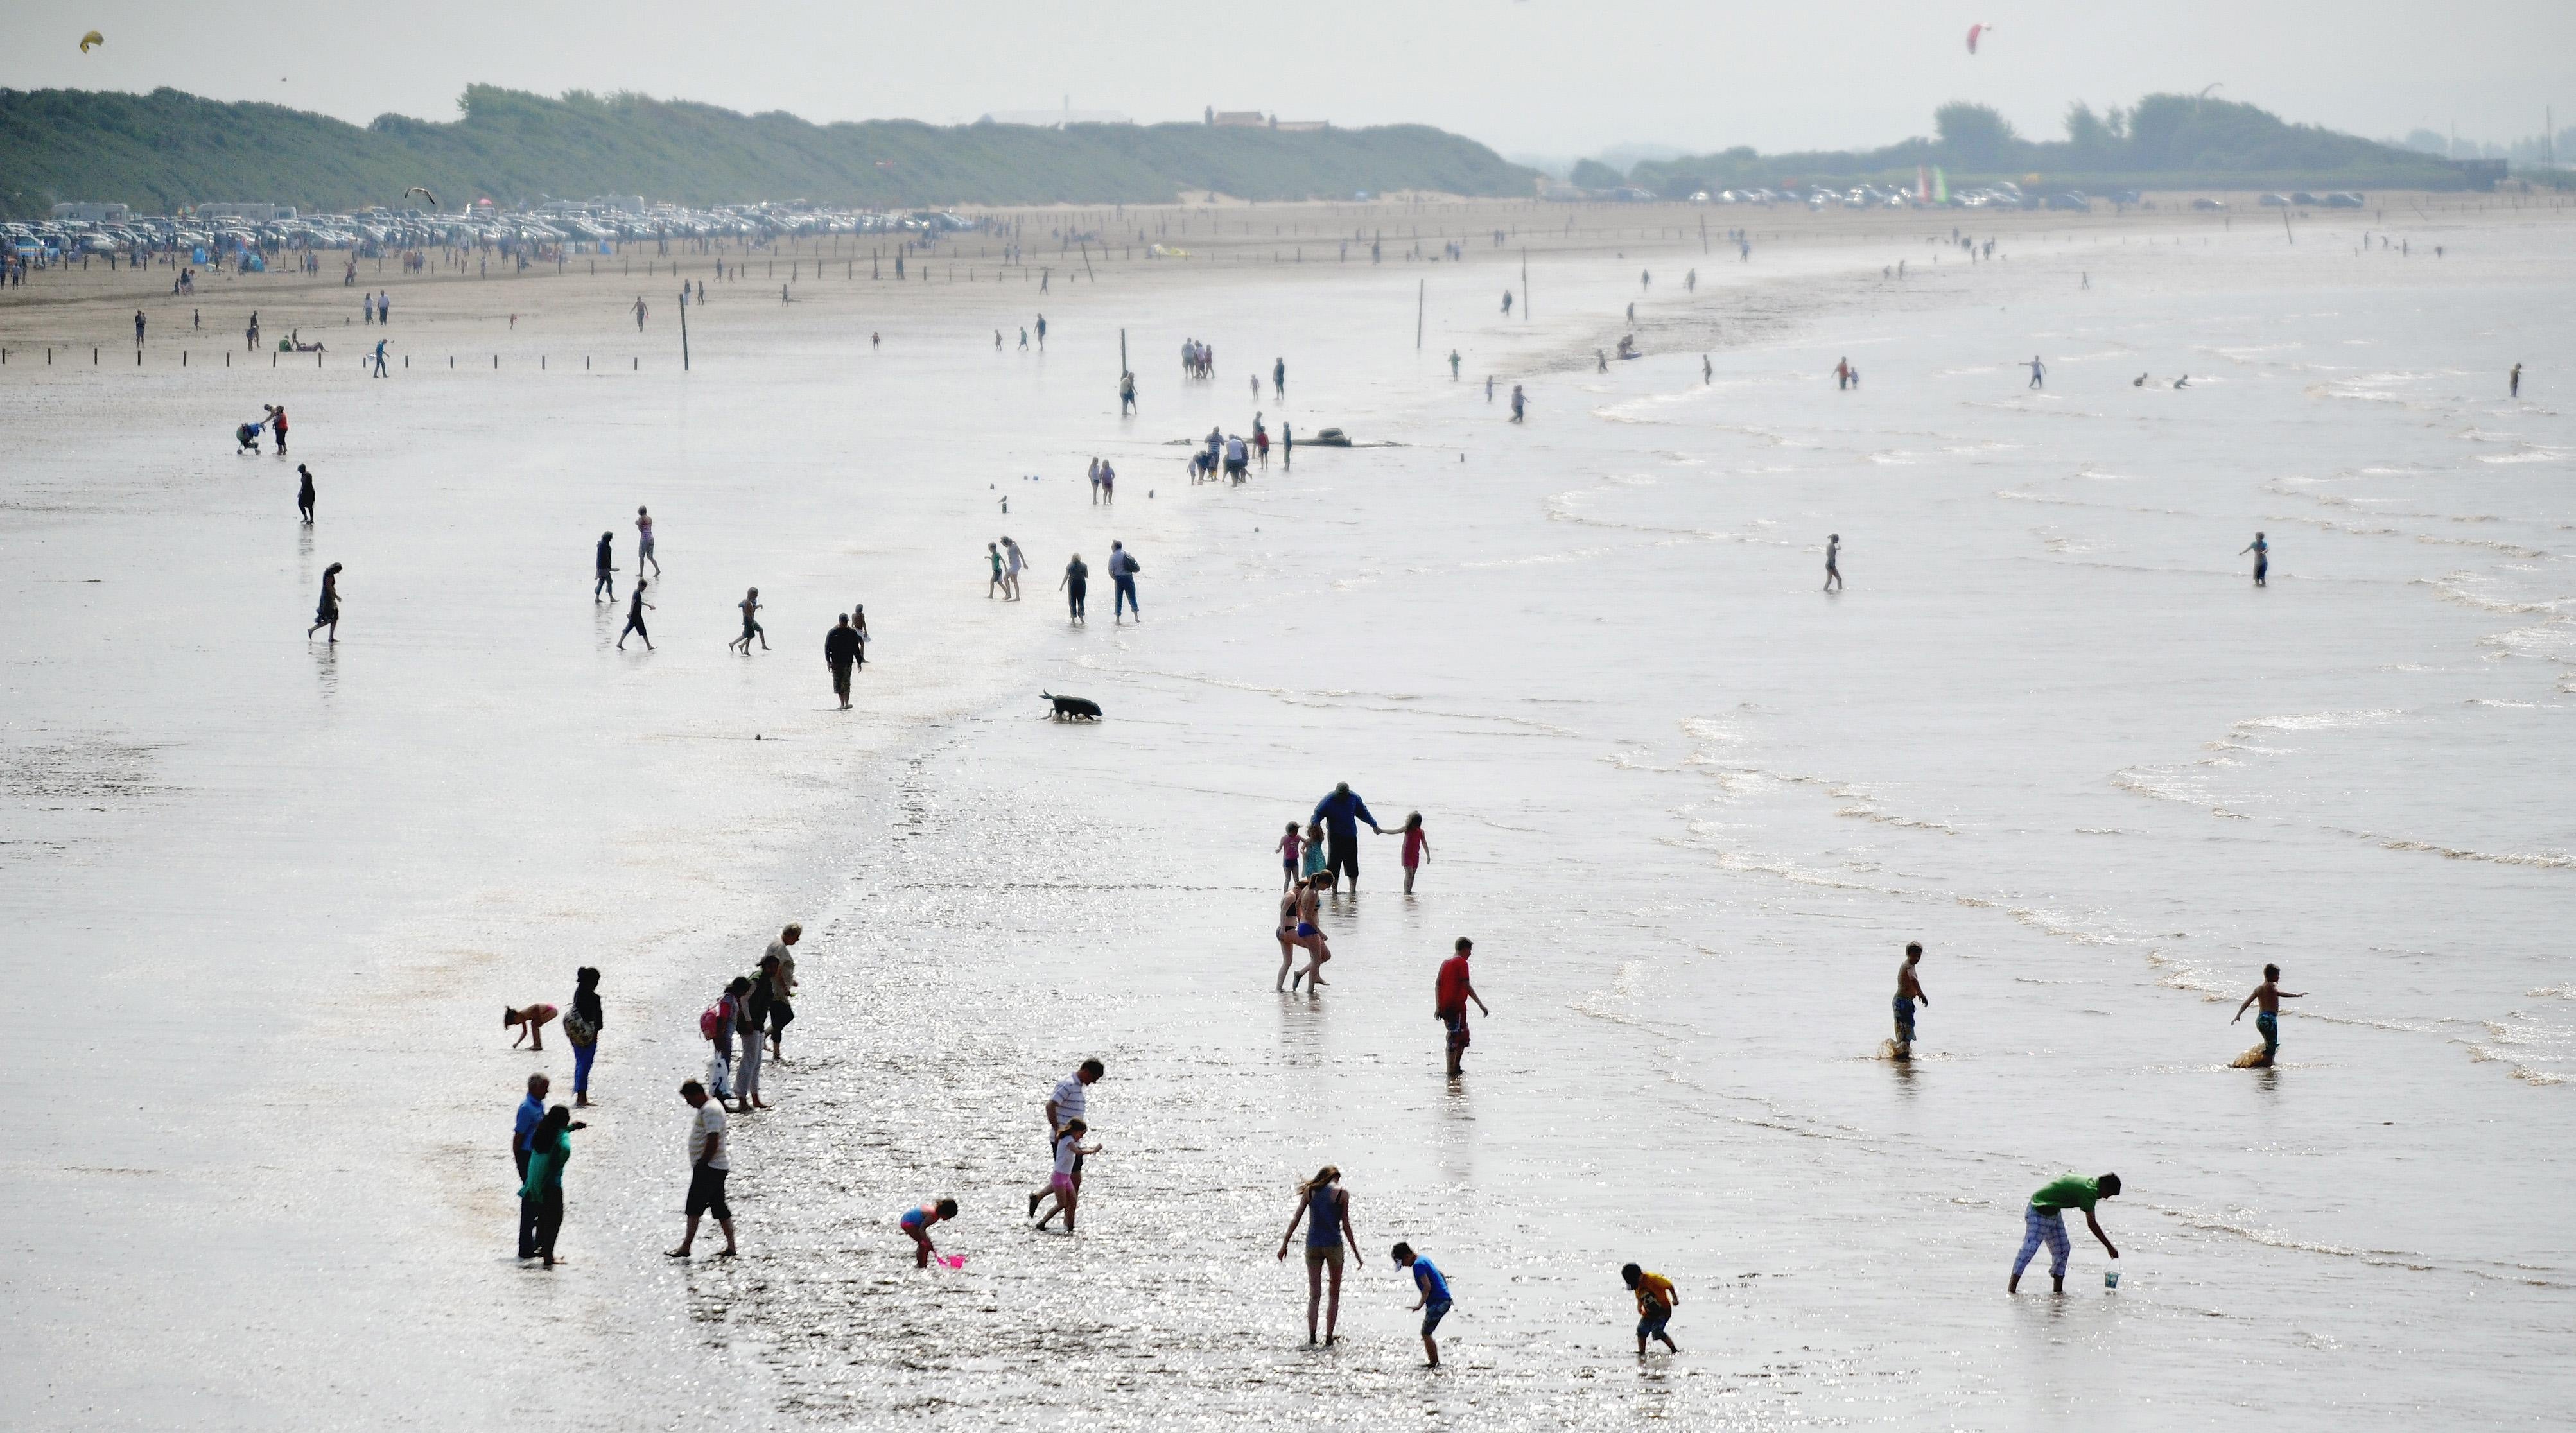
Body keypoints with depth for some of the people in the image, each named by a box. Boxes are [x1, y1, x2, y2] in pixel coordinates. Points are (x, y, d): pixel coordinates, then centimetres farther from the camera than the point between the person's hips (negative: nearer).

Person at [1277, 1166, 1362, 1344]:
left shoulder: (1310, 1191, 7)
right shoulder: (1342, 1193, -1)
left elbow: (1296, 1219, 3)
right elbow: (1346, 1227, -1)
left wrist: (1285, 1243, 8)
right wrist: (1356, 1254, 5)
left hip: (1313, 1245, 2)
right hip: (1333, 1245, -2)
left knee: (1314, 1295, 3)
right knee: (1335, 1295, 11)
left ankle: (1312, 1336, -11)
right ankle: (1329, 1337, 4)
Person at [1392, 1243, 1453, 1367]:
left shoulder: (1418, 1265, -14)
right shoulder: (1423, 1260, 17)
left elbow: (1427, 1286, -23)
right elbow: (1440, 1275, 28)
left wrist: (1420, 1305, -22)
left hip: (1438, 1303, -10)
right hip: (1444, 1300, 10)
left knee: (1426, 1334, -6)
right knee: (1427, 1333, 14)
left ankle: (1434, 1364, -6)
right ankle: (1435, 1363, 16)